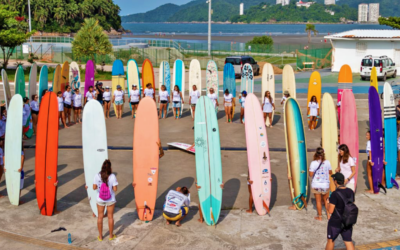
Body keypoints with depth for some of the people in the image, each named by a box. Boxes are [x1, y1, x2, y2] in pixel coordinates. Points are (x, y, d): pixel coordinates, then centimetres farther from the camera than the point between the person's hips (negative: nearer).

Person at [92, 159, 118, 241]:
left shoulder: (97, 176, -12)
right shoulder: (112, 176, -17)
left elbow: (94, 188, -7)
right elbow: (115, 189, -15)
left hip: (100, 200, 1)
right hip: (110, 200, -1)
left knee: (100, 217, 14)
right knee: (110, 217, 14)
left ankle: (100, 236, 23)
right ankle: (111, 235, 25)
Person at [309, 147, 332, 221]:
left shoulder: (313, 163, -16)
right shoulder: (327, 162, -7)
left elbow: (311, 174, -13)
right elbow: (330, 172, 6)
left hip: (316, 185, -2)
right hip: (325, 184, 2)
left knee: (318, 201, 9)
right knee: (326, 200, 20)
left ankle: (320, 216, 18)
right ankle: (328, 215, 25)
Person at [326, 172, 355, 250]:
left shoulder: (335, 194, -25)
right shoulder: (350, 192, -4)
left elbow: (330, 211, -22)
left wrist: (328, 203, -3)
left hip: (335, 223, -5)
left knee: (331, 240, 16)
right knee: (348, 241, 12)